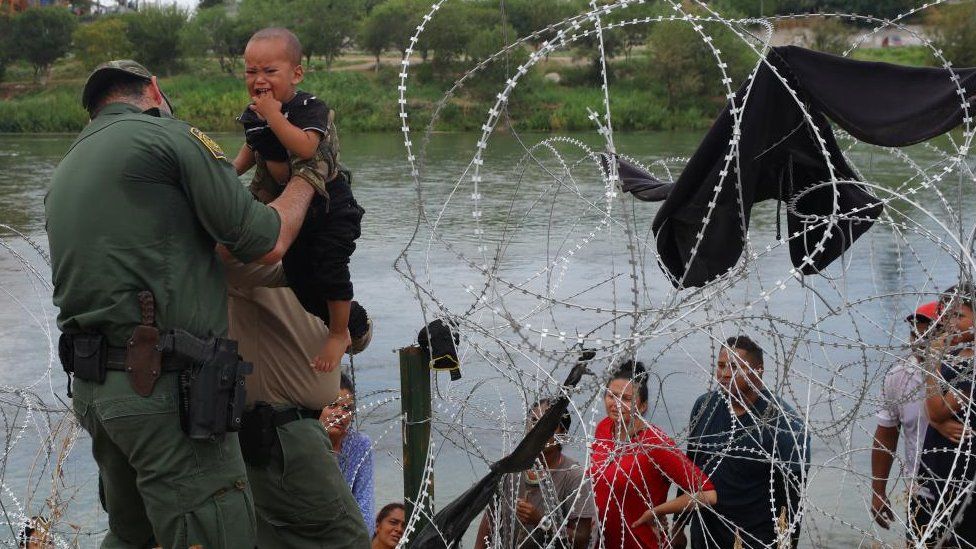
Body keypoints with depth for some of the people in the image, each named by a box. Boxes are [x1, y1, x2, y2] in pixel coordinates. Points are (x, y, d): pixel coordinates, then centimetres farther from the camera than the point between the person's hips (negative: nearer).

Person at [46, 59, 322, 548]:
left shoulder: (65, 173, 20)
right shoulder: (169, 136, -4)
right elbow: (266, 245, -5)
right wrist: (308, 175, 11)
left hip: (91, 388, 9)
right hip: (164, 387, -8)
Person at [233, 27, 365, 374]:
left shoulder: (310, 109, -23)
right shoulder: (253, 114, -2)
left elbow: (305, 147, -42)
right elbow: (252, 150, 18)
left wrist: (274, 114, -37)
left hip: (330, 207, -7)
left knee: (330, 270, -10)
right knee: (298, 277, 10)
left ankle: (341, 333, 11)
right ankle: (333, 323, 31)